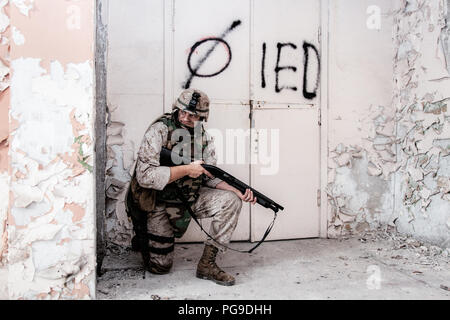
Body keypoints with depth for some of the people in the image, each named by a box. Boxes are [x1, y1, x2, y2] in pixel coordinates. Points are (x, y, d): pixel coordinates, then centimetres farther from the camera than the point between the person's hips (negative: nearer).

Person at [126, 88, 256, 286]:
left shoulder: (204, 138, -1)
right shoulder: (159, 131, -19)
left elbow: (211, 177, 1)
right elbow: (144, 176, -28)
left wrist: (238, 191, -16)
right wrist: (187, 169, -28)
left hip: (189, 198, 4)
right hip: (157, 203, -4)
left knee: (230, 201, -19)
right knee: (160, 267, -1)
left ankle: (207, 264, -9)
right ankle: (144, 240, 35)